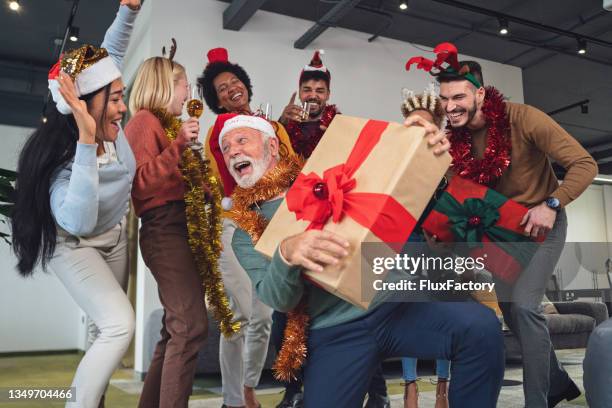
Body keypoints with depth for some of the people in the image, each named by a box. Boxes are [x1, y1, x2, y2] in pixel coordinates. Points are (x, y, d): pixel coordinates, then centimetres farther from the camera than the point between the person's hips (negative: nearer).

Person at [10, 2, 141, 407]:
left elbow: (111, 53, -7)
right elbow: (79, 223, -56)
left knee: (110, 325, 16)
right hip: (73, 245, -7)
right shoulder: (61, 157, -37)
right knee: (119, 324, -21)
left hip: (115, 233, 7)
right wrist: (87, 141, -59)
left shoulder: (109, 124, -22)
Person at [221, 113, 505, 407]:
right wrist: (286, 253, -29)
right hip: (334, 334, 1)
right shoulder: (246, 234, 9)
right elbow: (277, 298, -6)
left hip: (394, 300, 0)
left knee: (481, 327, -22)